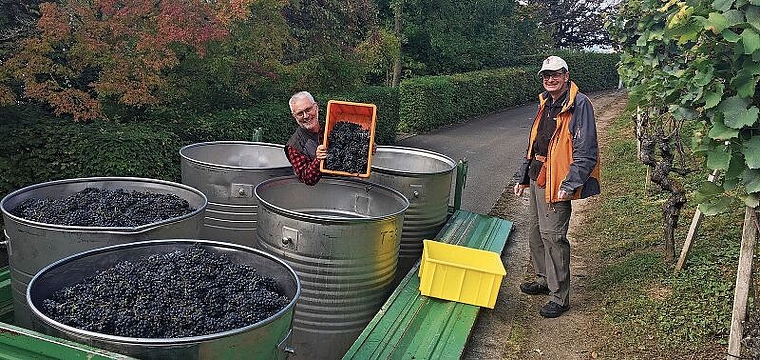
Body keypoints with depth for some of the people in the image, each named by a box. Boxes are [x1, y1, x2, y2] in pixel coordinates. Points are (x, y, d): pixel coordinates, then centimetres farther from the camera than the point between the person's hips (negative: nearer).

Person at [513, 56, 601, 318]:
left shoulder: (579, 105, -13)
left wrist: (569, 185, -22)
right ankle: (544, 279, 35)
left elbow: (586, 151, -17)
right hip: (537, 178, 9)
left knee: (552, 236, -8)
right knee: (535, 233, 17)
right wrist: (522, 177, 20)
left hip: (557, 183, -9)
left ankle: (559, 297, 4)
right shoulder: (545, 103, 14)